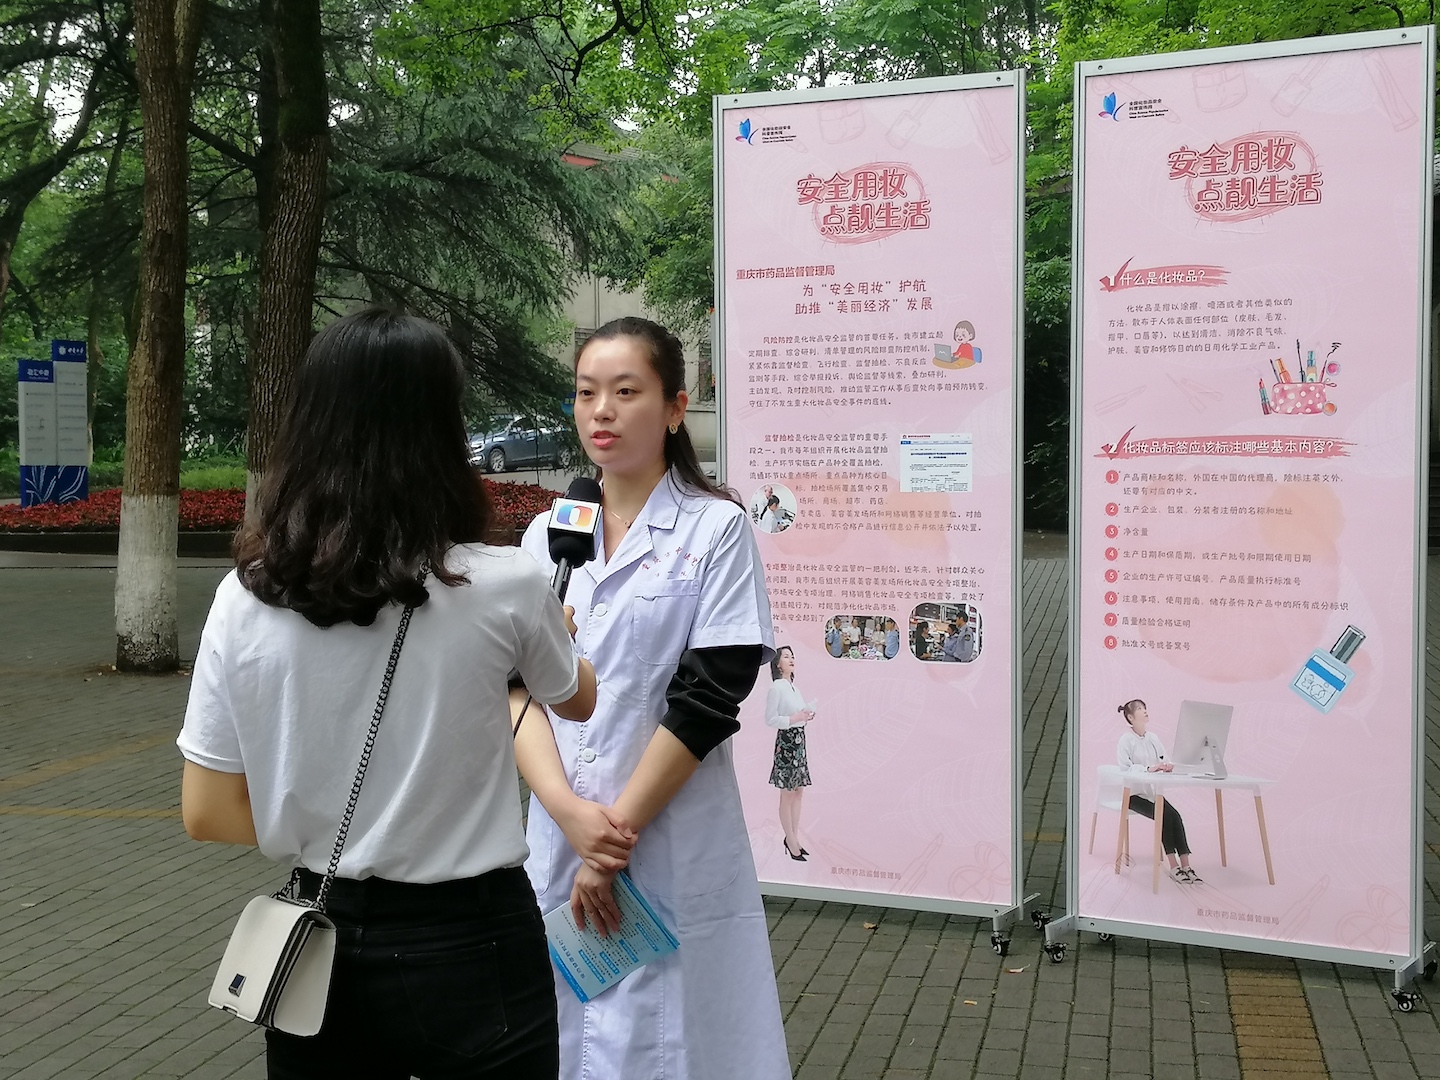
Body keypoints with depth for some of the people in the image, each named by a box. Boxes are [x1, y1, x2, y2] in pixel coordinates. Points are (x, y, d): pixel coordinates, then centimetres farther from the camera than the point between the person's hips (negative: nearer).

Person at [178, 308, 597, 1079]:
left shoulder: (246, 600, -10)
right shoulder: (502, 587, -16)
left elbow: (208, 813, -3)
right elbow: (579, 702, 6)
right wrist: (553, 622, 25)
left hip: (323, 942, 3)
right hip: (470, 943, -2)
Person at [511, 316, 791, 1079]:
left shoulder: (716, 530, -6)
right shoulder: (546, 535, 7)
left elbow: (708, 700, -11)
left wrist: (618, 832, -13)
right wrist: (568, 810, -14)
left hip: (673, 854, -4)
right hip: (558, 844, 4)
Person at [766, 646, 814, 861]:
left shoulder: (793, 686, 12)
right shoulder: (776, 687, -12)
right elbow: (770, 719, -15)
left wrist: (806, 715, 2)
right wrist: (795, 718, -22)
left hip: (799, 740, 8)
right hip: (786, 741, -8)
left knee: (798, 791, 11)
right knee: (788, 794, -1)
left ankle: (794, 838, 19)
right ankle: (791, 841, 6)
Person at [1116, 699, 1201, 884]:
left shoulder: (1154, 738, 10)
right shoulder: (1126, 740, -8)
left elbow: (1164, 761, 8)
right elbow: (1125, 768, -20)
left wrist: (1167, 767, -17)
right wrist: (1149, 769, -32)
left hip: (1152, 791, 5)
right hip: (1133, 793, -5)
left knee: (1175, 815, -19)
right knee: (1164, 816, -25)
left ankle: (1185, 865, -23)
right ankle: (1174, 867, -23)